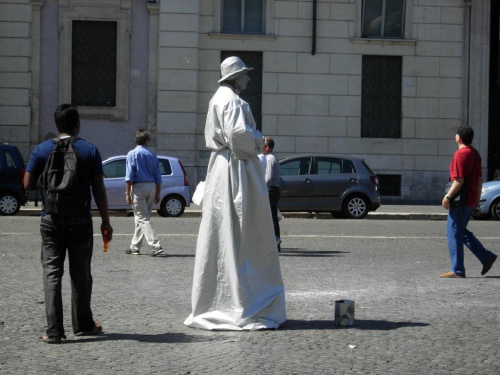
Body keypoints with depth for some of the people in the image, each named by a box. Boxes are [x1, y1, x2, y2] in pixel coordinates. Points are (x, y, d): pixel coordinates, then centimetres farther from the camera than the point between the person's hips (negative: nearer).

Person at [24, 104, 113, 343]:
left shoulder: (41, 150, 0)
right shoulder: (90, 150, -4)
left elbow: (28, 185, 0)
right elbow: (99, 190, -6)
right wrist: (105, 222, 0)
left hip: (51, 221, 1)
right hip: (80, 222, 0)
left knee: (52, 274, 3)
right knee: (81, 274, 12)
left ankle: (54, 331, -4)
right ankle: (82, 324, 24)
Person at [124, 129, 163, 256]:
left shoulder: (132, 154, -4)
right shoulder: (153, 155, 9)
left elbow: (129, 176, -10)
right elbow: (158, 177, 10)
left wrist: (127, 193, -9)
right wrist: (157, 194, 16)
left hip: (138, 186, -5)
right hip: (151, 187, 5)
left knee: (143, 219, -6)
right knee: (141, 218, 14)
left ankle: (156, 245, -18)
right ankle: (135, 247, 20)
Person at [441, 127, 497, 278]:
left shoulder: (460, 154, -16)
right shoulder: (475, 154, 13)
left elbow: (459, 181, -21)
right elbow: (479, 180, 17)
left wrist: (447, 197, -15)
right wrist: (477, 200, 22)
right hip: (471, 201, 9)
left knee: (453, 233, -2)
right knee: (462, 232, 19)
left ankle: (457, 270, 0)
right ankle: (487, 257, 15)